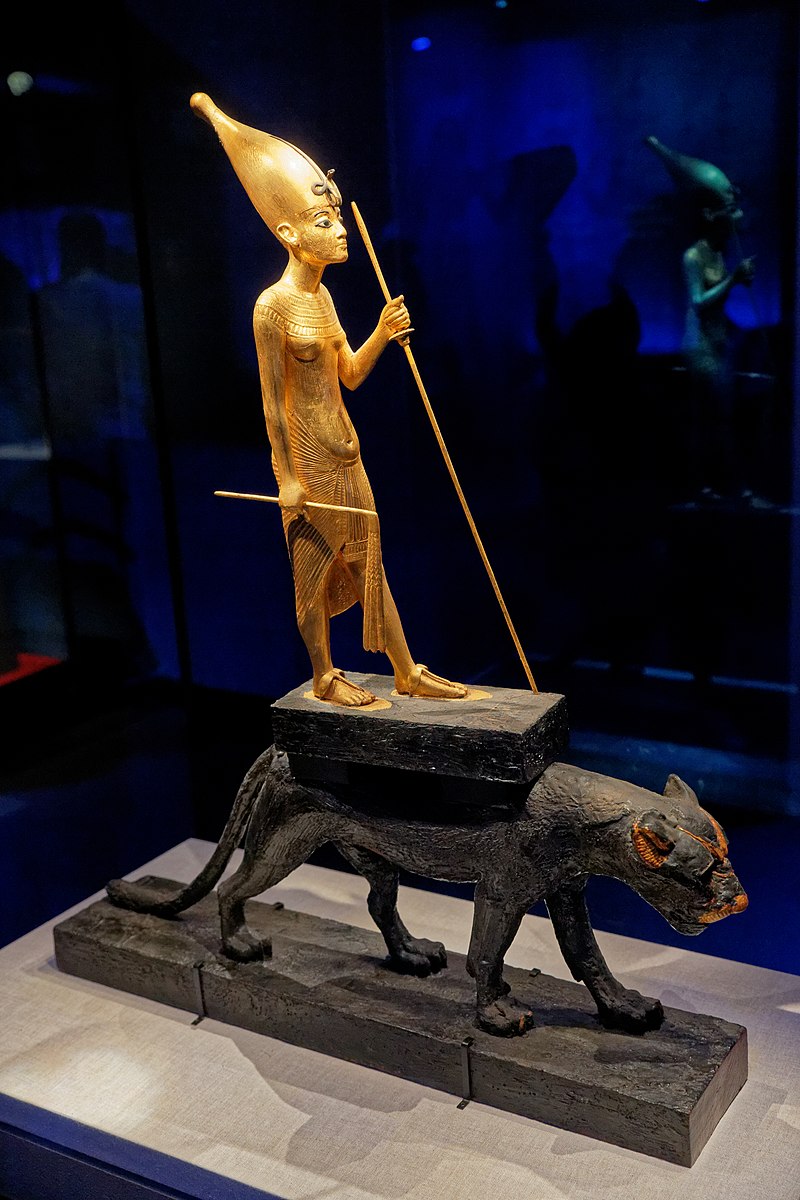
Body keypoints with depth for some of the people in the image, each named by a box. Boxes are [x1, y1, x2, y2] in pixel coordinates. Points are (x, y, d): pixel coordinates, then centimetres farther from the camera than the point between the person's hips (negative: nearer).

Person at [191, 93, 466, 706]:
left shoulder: (322, 296, 8)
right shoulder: (274, 304, -16)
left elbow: (350, 374, 11)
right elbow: (272, 399, -15)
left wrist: (382, 335, -5)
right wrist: (286, 477, -14)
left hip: (347, 454, 8)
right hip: (308, 461, -8)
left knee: (369, 561, 13)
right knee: (314, 569, 6)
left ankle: (408, 672, 21)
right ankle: (325, 677, 23)